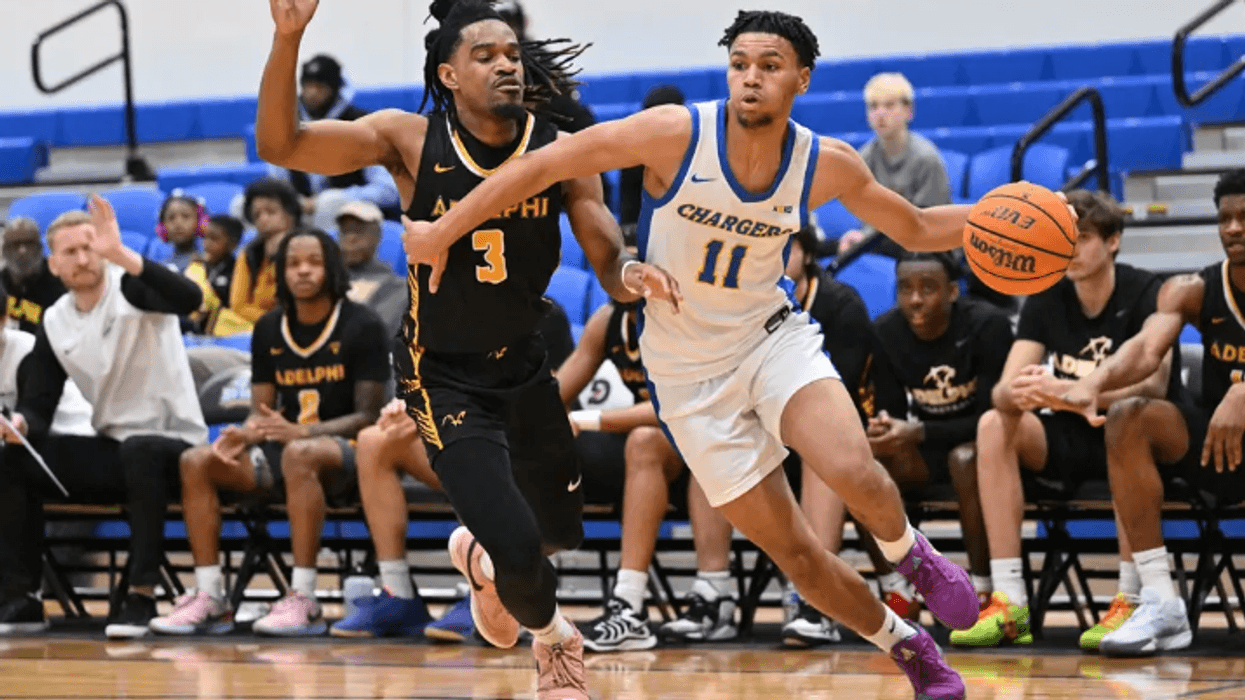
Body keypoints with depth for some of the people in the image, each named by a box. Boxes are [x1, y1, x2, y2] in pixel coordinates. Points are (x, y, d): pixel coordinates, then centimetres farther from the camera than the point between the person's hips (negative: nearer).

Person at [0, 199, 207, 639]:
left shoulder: (131, 290, -10)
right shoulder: (55, 324, 5)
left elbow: (189, 298, -32)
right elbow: (38, 407, 3)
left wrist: (121, 254, -41)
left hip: (173, 443, -6)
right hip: (110, 449, 6)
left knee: (140, 454, -40)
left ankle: (141, 594, -34)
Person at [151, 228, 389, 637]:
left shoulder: (362, 327, -6)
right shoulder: (269, 330, 10)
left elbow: (369, 416, -10)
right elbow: (262, 412, 10)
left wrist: (301, 432, -25)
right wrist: (243, 435, -15)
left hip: (344, 452, -6)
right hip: (282, 451, 6)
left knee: (299, 454, -41)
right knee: (196, 461, -18)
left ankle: (303, 600, -41)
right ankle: (209, 598, -21)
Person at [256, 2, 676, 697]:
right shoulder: (411, 141, -14)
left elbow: (609, 266, -7)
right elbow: (280, 145, -20)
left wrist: (632, 273, -33)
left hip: (524, 369, 4)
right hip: (444, 379, -4)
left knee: (562, 533, 19)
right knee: (519, 550, -18)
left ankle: (479, 555, 54)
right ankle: (550, 633, 16)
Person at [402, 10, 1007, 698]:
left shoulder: (828, 165, -10)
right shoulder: (676, 135, -21)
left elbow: (915, 229, 6)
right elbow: (544, 164, -15)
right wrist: (444, 228, -14)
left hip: (773, 335, 1)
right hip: (690, 372, -1)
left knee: (854, 472, -30)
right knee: (793, 553, -1)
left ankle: (911, 555, 4)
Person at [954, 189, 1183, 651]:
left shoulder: (1145, 294, -13)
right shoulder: (1046, 300, 0)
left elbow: (1153, 384, -27)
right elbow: (1003, 389, -8)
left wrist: (1066, 391, -40)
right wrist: (1015, 395, -34)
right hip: (1073, 442, 5)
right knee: (994, 424, -21)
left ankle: (1131, 602, -36)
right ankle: (1009, 604, -28)